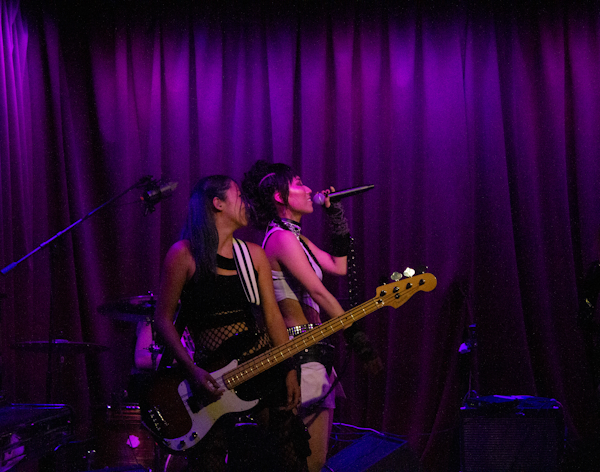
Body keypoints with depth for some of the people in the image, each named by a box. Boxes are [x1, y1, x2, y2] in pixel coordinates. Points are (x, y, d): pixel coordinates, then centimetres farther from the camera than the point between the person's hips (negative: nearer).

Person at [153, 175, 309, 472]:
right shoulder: (184, 254, -4)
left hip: (265, 370, 4)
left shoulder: (253, 254, 11)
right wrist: (192, 371, -15)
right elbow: (163, 320, -5)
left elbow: (272, 316, 10)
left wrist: (288, 369, 1)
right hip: (212, 379, -4)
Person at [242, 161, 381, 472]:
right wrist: (358, 338, -19)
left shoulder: (295, 237, 19)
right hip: (301, 350, -10)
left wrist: (336, 216, 17)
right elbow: (318, 292, -18)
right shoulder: (281, 237, -12)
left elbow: (339, 267, 20)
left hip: (314, 352, 10)